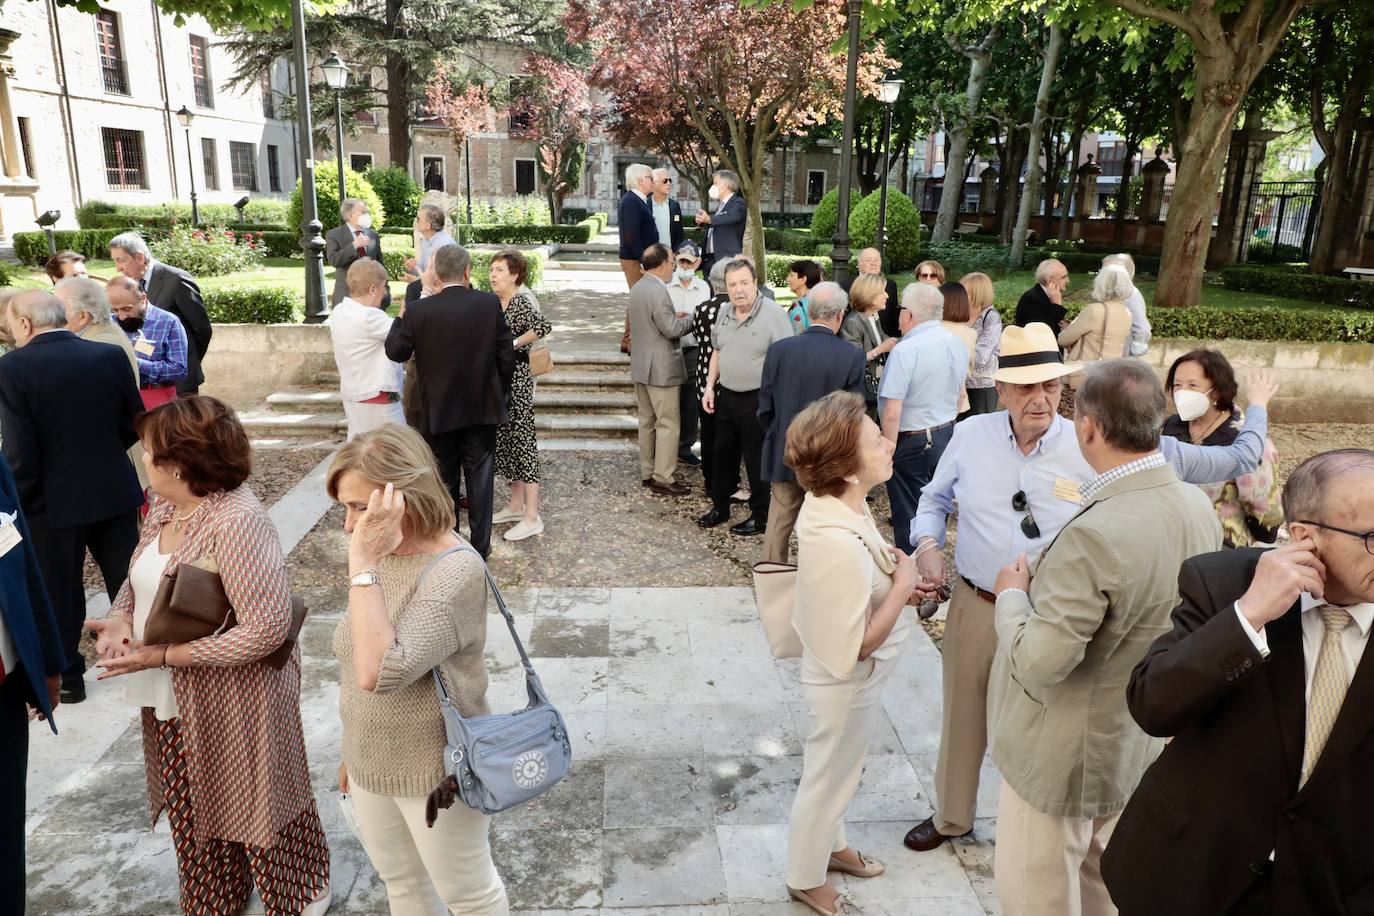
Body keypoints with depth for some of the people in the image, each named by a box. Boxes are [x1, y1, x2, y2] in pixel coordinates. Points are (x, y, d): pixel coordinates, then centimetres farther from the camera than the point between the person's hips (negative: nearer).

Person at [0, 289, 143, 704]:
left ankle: (66, 677, 26)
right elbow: (134, 425, 1)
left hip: (55, 500, -3)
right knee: (128, 582, 17)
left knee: (59, 593, 14)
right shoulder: (110, 356, -6)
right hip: (115, 492, 3)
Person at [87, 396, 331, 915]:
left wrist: (164, 656, -24)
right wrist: (121, 619, -8)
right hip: (174, 701, 8)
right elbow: (140, 579, 15)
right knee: (193, 810, 23)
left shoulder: (236, 523, -27)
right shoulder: (164, 508, 0)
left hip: (235, 704, -8)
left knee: (257, 805, 12)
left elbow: (266, 629, -29)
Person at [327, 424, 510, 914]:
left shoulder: (455, 571, -28)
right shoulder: (381, 557, -4)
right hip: (372, 767, 7)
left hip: (435, 774, -7)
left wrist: (363, 564, -35)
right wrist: (355, 751, 18)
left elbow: (379, 671, -38)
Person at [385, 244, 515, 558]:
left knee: (445, 479, 14)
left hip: (439, 411, 0)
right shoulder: (490, 304, -10)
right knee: (479, 477, 9)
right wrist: (501, 393, 10)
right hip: (482, 409, 0)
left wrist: (399, 319, 15)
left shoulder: (418, 311, -13)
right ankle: (480, 545, 15)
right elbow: (506, 354, -5)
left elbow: (395, 352, -2)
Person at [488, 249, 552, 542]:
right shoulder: (495, 302, 11)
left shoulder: (522, 300, -13)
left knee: (522, 439, -6)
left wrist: (514, 343, -21)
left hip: (518, 376, -9)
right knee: (506, 439, 14)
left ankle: (532, 517, -1)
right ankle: (516, 505, 26)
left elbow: (544, 327, -31)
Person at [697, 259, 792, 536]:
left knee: (756, 460, 3)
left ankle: (761, 516, 18)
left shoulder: (773, 314, -15)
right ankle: (720, 507, 32)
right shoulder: (724, 312, 7)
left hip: (757, 399, -7)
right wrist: (710, 386, 11)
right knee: (723, 453, 17)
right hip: (726, 396, 7)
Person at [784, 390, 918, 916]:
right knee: (828, 778, 17)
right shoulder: (839, 543, -38)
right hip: (848, 683, -8)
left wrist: (891, 570, -4)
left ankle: (829, 845, 56)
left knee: (838, 772, 30)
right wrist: (903, 584, -21)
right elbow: (858, 645, -29)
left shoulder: (835, 503, -10)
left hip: (844, 676, 8)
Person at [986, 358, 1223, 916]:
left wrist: (1013, 594, -13)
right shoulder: (1199, 509, -7)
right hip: (1139, 744, 8)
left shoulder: (1096, 535, -34)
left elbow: (1037, 666, -31)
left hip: (1063, 757, -7)